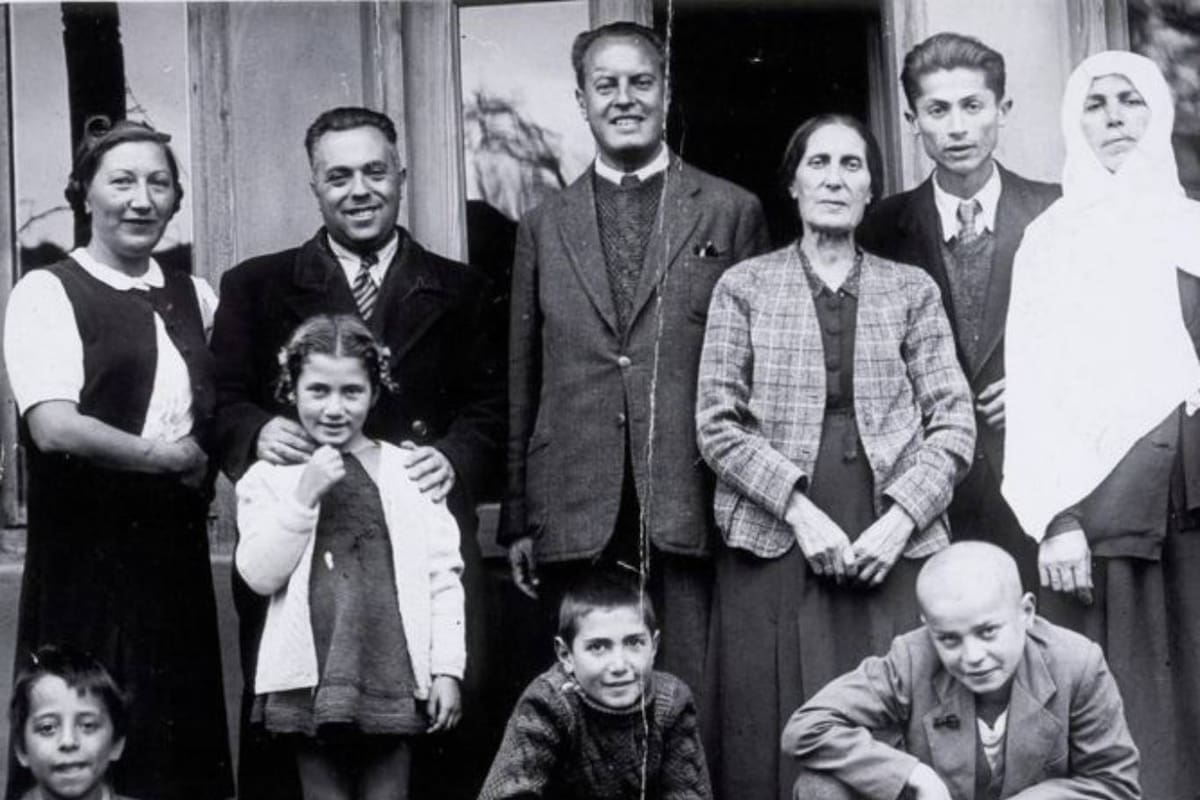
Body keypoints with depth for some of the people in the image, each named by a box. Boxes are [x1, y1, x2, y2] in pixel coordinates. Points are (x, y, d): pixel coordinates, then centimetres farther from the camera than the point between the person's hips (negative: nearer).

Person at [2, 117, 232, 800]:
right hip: (88, 554, -5)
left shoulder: (196, 297, 11)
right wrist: (165, 456, -8)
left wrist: (205, 465, -4)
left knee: (183, 736, 5)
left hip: (178, 546, 5)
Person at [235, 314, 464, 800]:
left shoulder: (410, 470, 6)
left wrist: (447, 669, -1)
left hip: (393, 677, 0)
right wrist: (305, 496, -12)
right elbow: (260, 575, -4)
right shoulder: (269, 479, 7)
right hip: (312, 679, 0)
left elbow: (443, 576, 5)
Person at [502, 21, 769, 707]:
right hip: (575, 518, 2)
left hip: (691, 514, -2)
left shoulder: (732, 213, 7)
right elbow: (522, 382, 14)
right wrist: (518, 520, 10)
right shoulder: (544, 227, 14)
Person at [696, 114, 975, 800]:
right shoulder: (744, 287, 8)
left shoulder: (911, 290, 11)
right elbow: (718, 424, 1)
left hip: (892, 550, 1)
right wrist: (799, 509, -10)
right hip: (777, 548, -1)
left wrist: (898, 521, -8)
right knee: (782, 743, -2)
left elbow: (954, 423, 6)